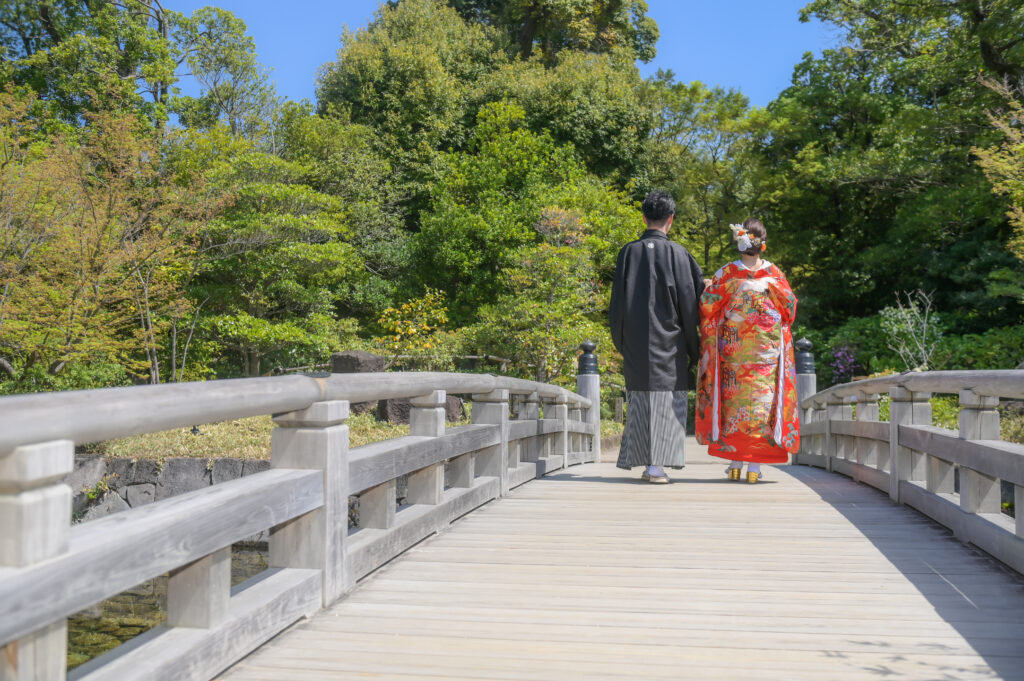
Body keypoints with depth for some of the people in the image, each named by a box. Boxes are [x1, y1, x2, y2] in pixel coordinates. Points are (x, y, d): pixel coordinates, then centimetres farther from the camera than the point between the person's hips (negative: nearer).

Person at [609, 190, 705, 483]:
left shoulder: (628, 252, 2)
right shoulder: (677, 253, -5)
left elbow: (617, 302, 4)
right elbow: (689, 302, -4)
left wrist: (621, 342, 13)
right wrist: (692, 346, 5)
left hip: (635, 342, 3)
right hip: (667, 341, -3)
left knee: (640, 398, 9)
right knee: (665, 397, 2)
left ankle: (646, 464, 13)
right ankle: (656, 465, -4)